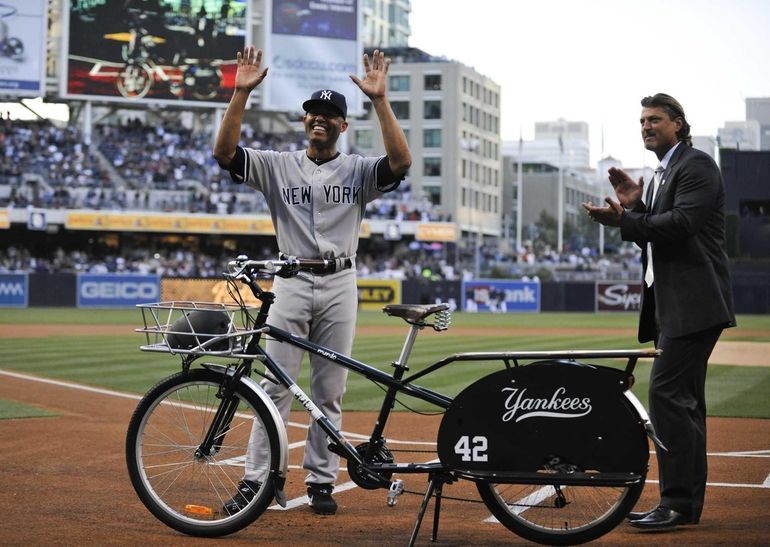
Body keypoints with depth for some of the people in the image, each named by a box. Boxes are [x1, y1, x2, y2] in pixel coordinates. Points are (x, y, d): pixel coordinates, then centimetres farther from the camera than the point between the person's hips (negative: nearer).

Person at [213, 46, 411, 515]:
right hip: (291, 283, 0)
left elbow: (401, 162, -14)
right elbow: (225, 151, -5)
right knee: (275, 387, -4)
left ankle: (322, 482, 13)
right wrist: (241, 93, -14)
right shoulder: (278, 166, 8)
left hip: (340, 286, 0)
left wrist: (380, 100, -20)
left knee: (330, 392, 6)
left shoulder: (358, 170, 6)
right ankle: (256, 481, -2)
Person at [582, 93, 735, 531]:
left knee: (668, 392, -15)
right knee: (684, 399, 12)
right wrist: (634, 206, 5)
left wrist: (623, 220, -25)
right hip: (674, 304, 10)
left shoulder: (697, 165, -8)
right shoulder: (661, 175, 22)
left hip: (694, 303, -10)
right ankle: (687, 503, 18)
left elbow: (682, 223, -22)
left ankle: (677, 503, -14)